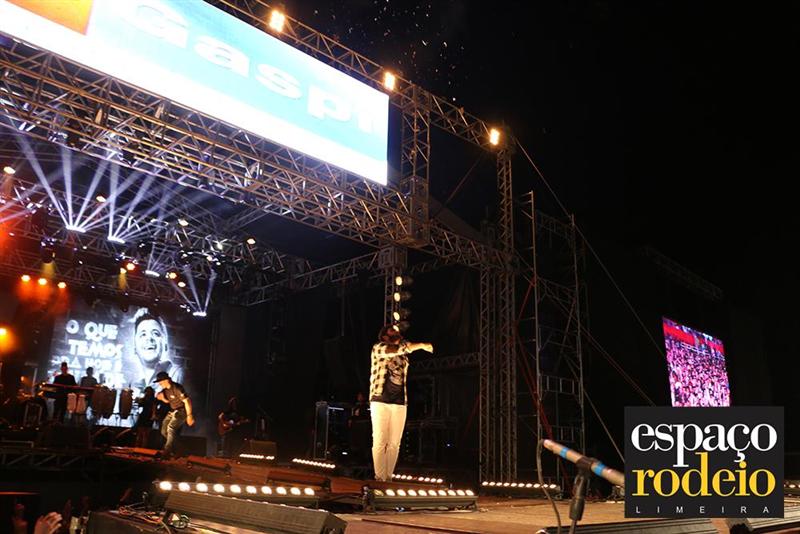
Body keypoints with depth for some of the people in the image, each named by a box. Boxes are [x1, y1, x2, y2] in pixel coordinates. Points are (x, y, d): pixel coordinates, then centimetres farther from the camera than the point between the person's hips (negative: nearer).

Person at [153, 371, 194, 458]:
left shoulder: (177, 388, -24)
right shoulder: (165, 389, 2)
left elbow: (187, 401, -24)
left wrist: (189, 416, -25)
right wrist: (162, 398, -8)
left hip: (181, 411, -9)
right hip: (172, 411, 9)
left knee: (171, 428, -24)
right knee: (164, 431, 6)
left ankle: (167, 451, -18)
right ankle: (172, 449, 22)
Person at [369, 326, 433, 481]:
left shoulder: (403, 356, 22)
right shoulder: (378, 348, 4)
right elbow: (396, 349, -15)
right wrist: (421, 345, -13)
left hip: (399, 403, 5)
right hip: (380, 401, -5)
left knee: (394, 443, 0)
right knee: (380, 441, -8)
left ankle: (389, 476, 3)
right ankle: (379, 477, -6)